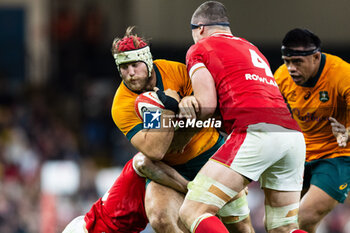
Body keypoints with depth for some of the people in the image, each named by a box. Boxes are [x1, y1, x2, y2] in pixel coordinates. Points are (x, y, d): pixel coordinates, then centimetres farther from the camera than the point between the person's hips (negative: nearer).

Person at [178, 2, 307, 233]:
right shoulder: (252, 49, 34)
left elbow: (207, 106, 1)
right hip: (293, 133, 7)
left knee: (192, 212, -7)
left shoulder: (199, 48, 13)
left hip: (256, 131, -7)